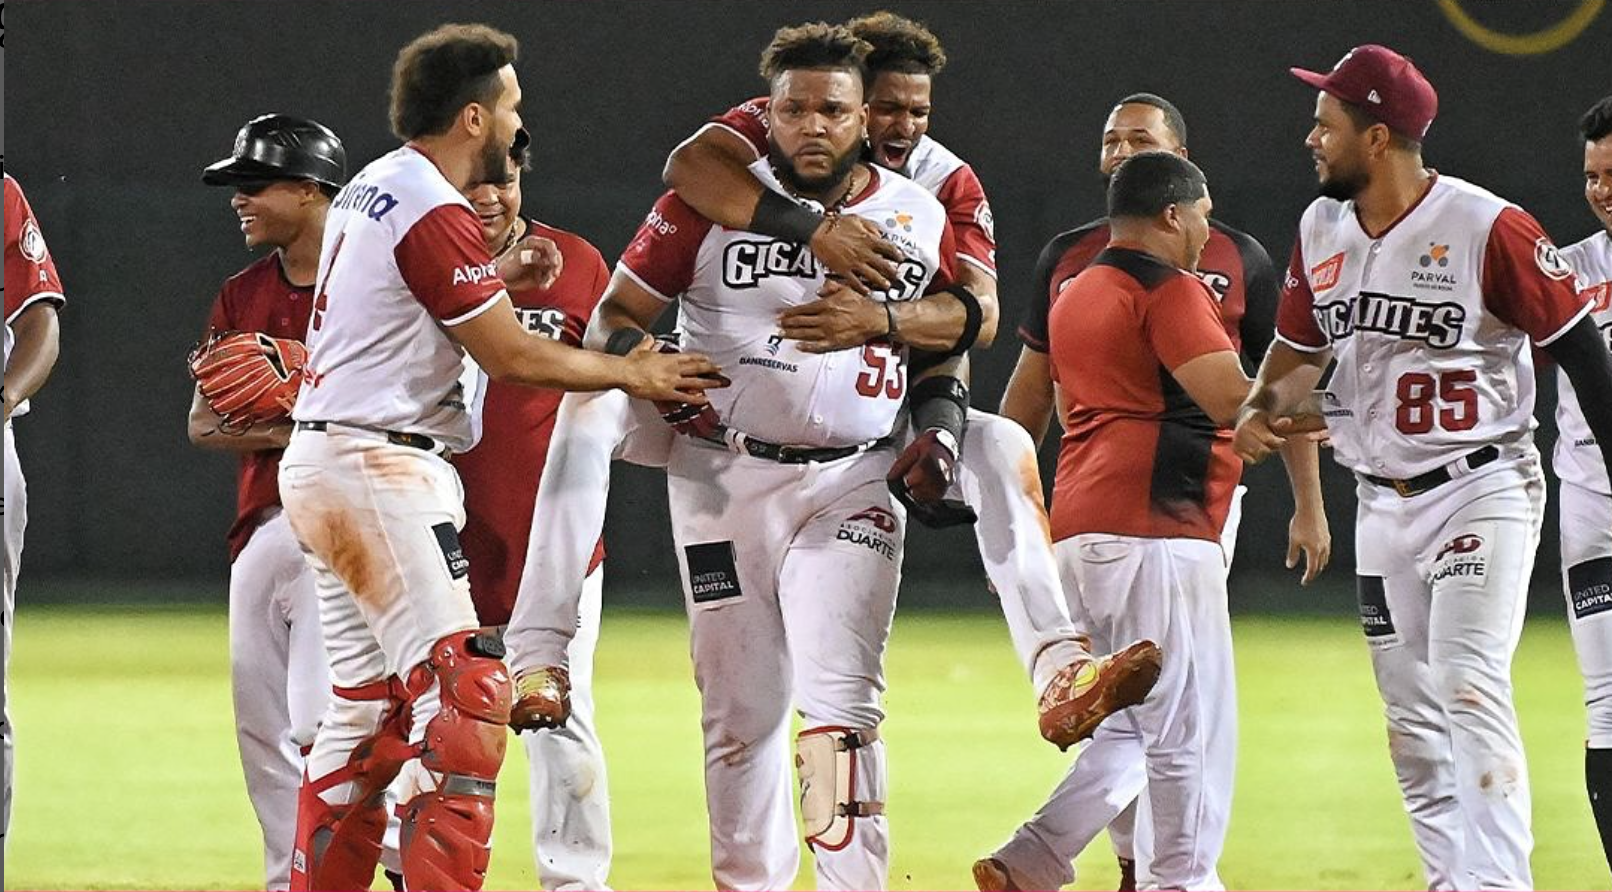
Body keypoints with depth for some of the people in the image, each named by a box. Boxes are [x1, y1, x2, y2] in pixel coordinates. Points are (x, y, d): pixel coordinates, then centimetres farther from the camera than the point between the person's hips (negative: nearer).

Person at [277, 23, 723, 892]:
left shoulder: (368, 190, 14)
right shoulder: (435, 216, -15)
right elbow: (511, 355, -12)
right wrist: (634, 374, -2)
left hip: (321, 461, 10)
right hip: (380, 471, -10)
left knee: (367, 704, 13)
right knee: (465, 690, -13)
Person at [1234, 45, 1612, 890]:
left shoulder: (1488, 229, -17)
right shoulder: (1323, 232, 4)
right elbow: (1301, 346, 16)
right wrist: (1264, 408, -6)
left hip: (1483, 492, -7)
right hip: (1382, 499, 7)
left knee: (1469, 686, -20)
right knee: (1409, 710, 11)